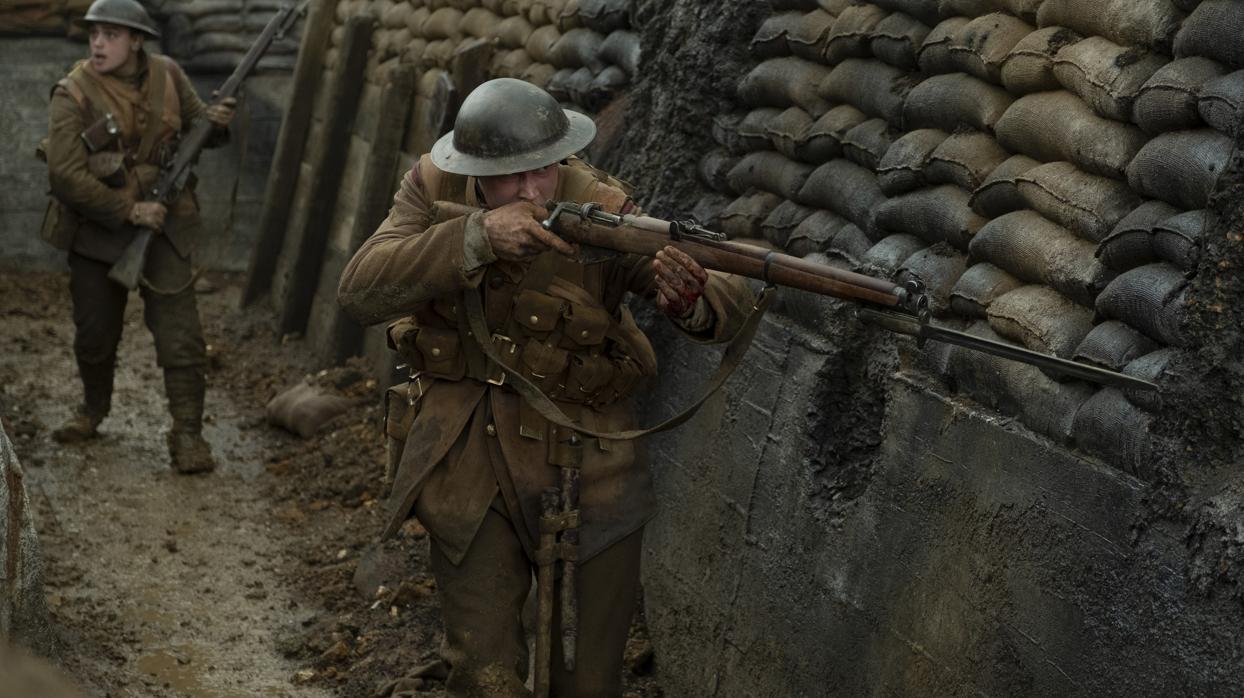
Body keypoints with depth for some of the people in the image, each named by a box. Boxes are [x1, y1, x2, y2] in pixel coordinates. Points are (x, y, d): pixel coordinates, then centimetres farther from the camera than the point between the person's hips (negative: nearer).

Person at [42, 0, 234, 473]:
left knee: (180, 336, -7)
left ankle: (188, 437, -1)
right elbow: (65, 175, -21)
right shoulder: (74, 94, -15)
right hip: (97, 230, -1)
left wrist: (216, 121, -12)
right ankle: (93, 411, 40)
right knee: (95, 334, 15)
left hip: (162, 226, 1)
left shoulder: (167, 75, -4)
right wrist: (129, 211, -23)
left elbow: (195, 122, 13)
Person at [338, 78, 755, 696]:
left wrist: (690, 297, -41)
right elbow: (360, 291, -23)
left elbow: (733, 301, -16)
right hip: (467, 466, 1)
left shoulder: (601, 212, -17)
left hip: (583, 472, -1)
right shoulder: (433, 190, -9)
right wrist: (475, 237, -36)